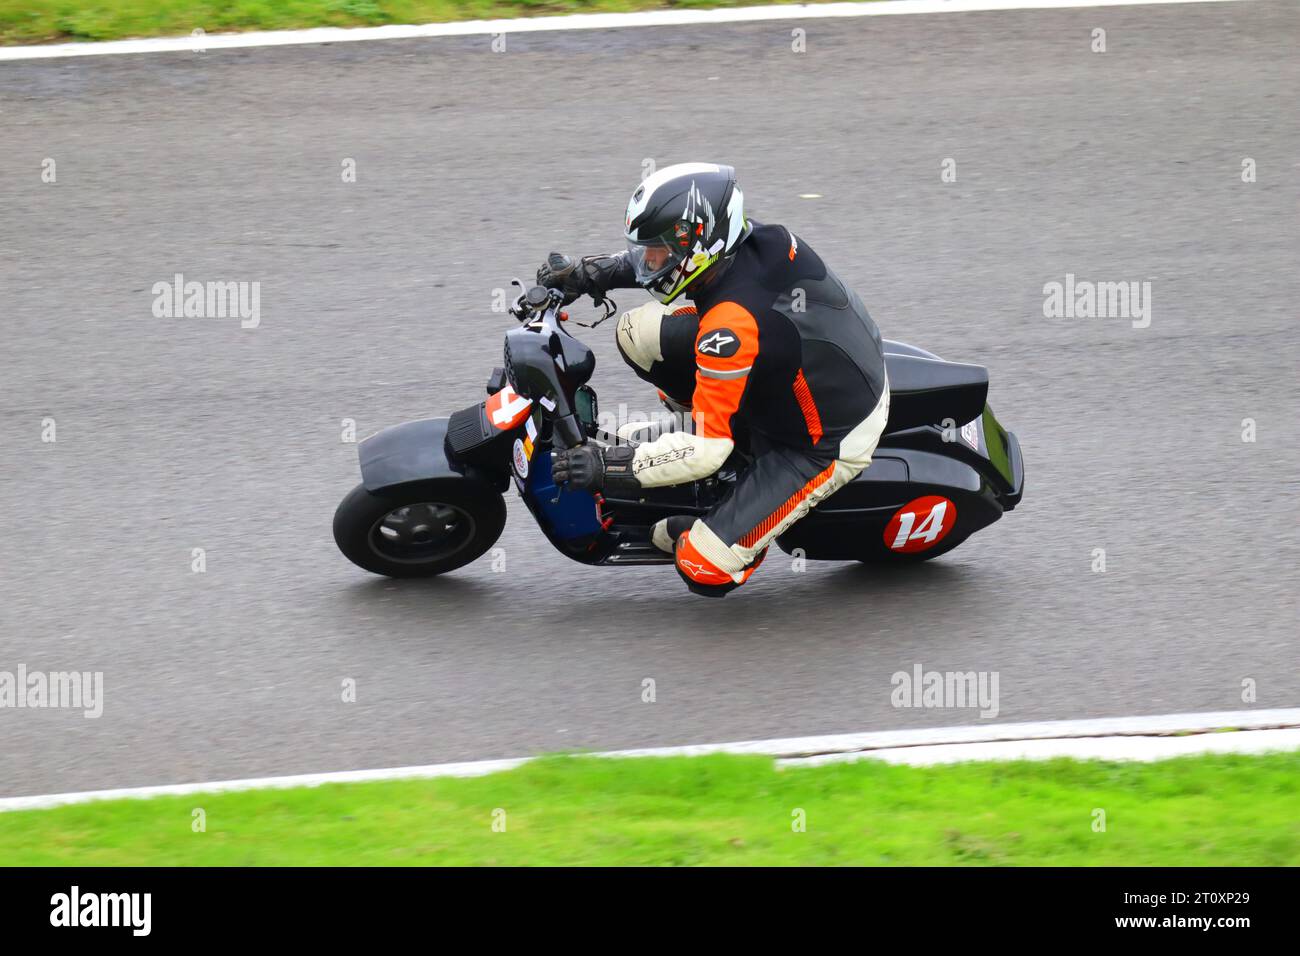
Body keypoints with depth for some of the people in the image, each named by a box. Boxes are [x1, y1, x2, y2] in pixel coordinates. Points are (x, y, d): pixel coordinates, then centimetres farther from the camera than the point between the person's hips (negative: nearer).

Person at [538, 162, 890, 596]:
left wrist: (608, 465, -27)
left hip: (826, 445, -9)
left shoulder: (732, 325, -36)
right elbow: (679, 254, 12)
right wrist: (592, 272, 4)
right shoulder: (760, 241, -14)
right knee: (639, 332, -1)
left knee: (705, 570, -18)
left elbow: (706, 452, -33)